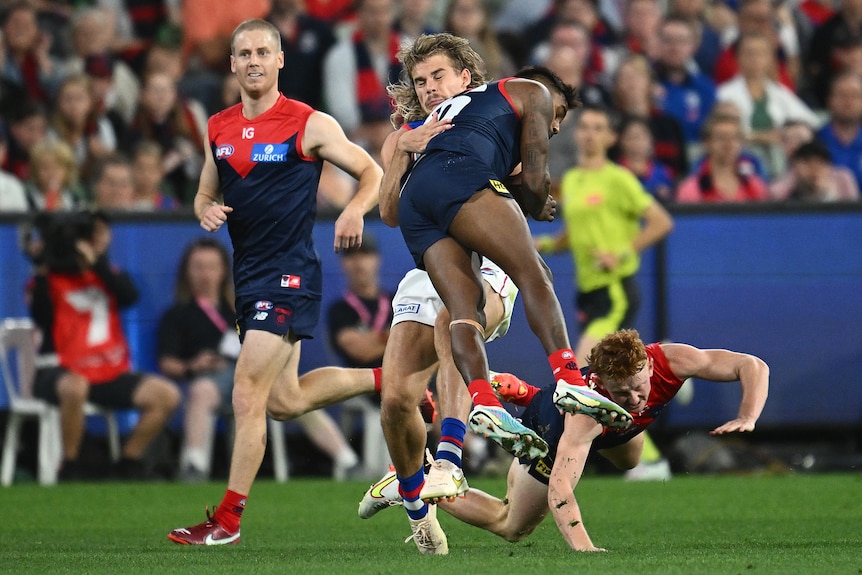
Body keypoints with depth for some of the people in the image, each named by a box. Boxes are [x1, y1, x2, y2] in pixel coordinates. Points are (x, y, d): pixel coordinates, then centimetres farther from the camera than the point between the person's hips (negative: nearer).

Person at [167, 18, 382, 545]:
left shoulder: (310, 125, -7)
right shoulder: (218, 129, 10)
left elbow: (372, 172, 0)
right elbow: (206, 195, 21)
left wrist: (356, 211, -20)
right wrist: (207, 211, -3)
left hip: (288, 274, -8)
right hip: (249, 274, 8)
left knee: (248, 396, -12)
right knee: (283, 399, 15)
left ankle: (229, 519, -6)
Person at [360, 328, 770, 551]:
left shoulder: (670, 362, -40)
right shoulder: (587, 410, -50)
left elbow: (753, 367, -35)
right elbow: (559, 487, -56)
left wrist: (747, 418, -52)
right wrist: (583, 548, -70)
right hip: (553, 428, -6)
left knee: (629, 459, 41)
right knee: (511, 527, 10)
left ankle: (518, 392, 46)